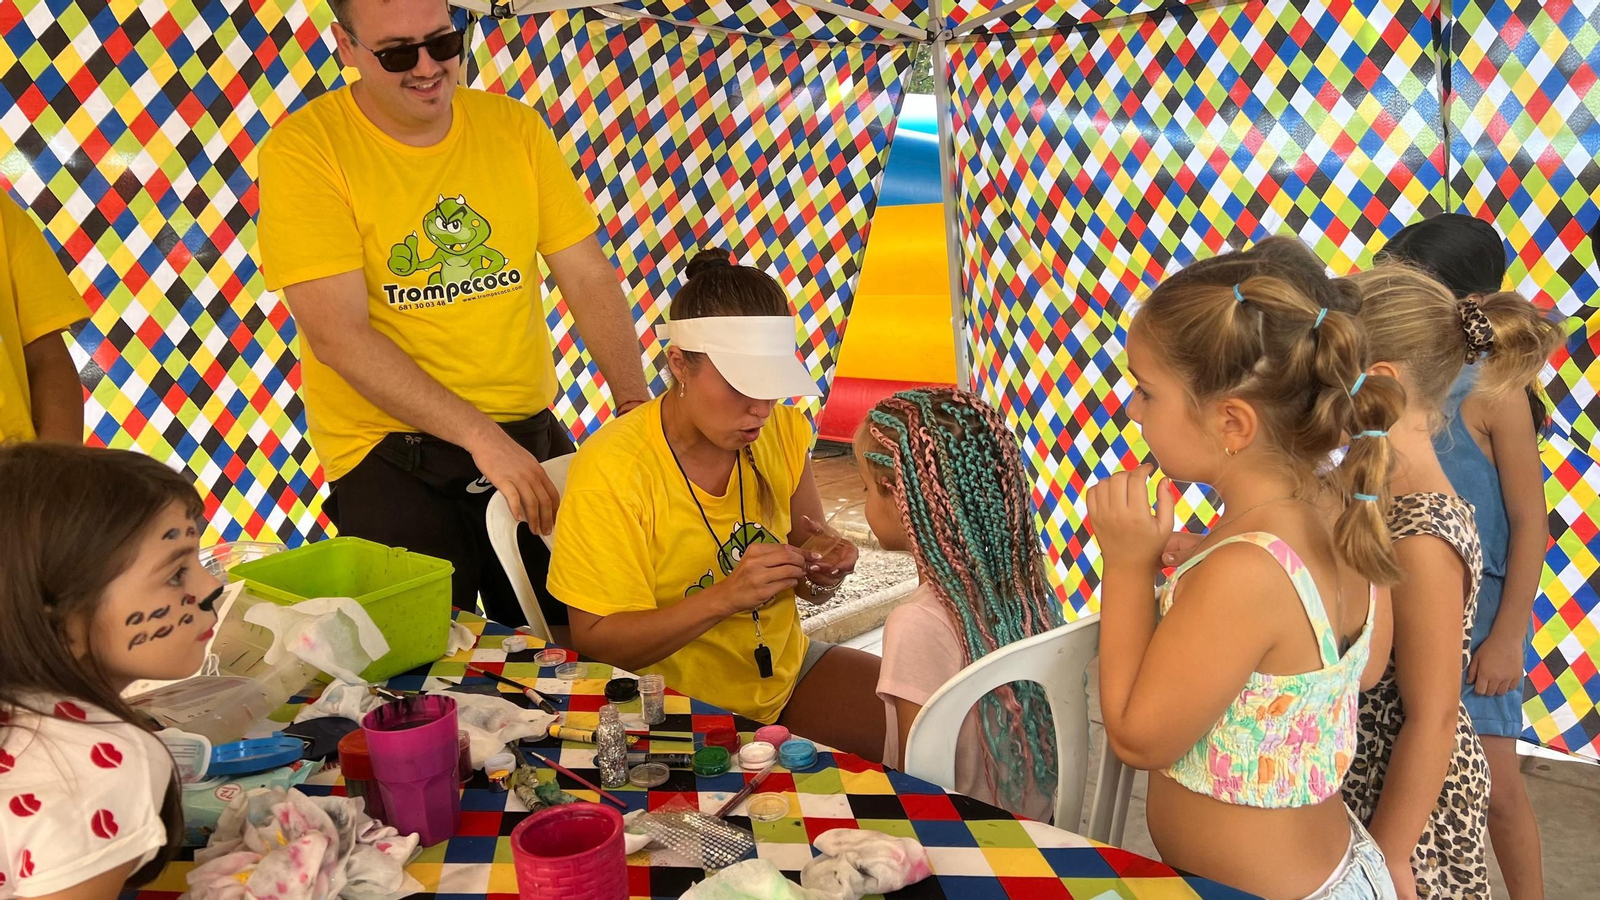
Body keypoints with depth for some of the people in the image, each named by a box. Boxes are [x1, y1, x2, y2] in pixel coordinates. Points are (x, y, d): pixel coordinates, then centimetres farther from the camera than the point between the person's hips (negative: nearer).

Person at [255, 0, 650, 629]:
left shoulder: (515, 128, 4)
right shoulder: (303, 148, -9)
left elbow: (590, 279, 3)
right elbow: (339, 336, -16)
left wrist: (634, 406, -12)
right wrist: (483, 436, -23)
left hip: (535, 437, 4)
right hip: (391, 459, -4)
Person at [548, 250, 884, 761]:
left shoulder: (783, 431, -2)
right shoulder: (611, 470, -20)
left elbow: (805, 588, 10)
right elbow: (597, 641, -18)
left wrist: (823, 567, -15)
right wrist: (725, 597, -30)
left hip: (788, 670, 6)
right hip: (679, 700, -6)